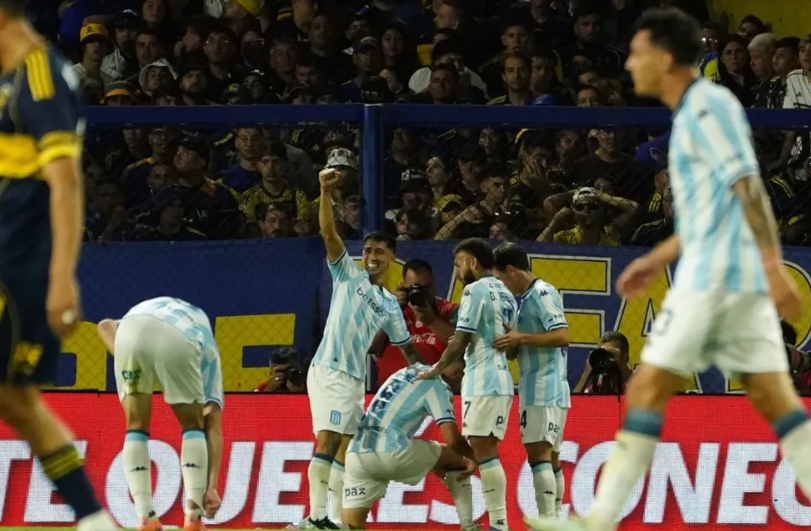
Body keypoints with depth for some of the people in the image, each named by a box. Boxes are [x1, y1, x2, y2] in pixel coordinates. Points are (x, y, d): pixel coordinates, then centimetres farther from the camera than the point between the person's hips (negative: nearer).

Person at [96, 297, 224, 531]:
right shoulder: (208, 352, 37)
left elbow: (106, 326, 23)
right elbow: (214, 429, 27)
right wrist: (211, 487, 22)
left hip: (131, 329, 2)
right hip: (179, 341, -2)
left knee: (136, 427, 20)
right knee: (193, 426, 21)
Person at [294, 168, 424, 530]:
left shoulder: (389, 304, 19)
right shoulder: (348, 274, 5)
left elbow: (405, 345, 28)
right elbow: (329, 233, -9)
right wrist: (326, 193, -22)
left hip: (356, 378, 7)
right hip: (330, 370, -7)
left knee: (347, 449, 7)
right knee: (327, 441, -18)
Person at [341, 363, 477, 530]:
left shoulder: (404, 374, 27)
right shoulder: (436, 385, 3)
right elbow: (452, 439, -4)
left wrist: (433, 462, 40)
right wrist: (472, 458, 17)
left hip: (356, 452, 6)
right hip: (391, 452, -6)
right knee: (457, 458, 17)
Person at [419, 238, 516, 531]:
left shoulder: (475, 290, -9)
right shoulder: (505, 293, 17)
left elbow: (460, 342, -11)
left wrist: (435, 371, 2)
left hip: (482, 382, -9)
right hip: (501, 379, 9)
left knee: (483, 450, -10)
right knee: (487, 451, 11)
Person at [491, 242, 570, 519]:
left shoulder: (541, 293, -11)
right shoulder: (529, 297, 17)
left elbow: (562, 336, -20)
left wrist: (520, 338, -20)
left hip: (543, 390, -10)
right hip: (539, 390, 10)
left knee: (539, 454, -13)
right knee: (551, 457, 10)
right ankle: (554, 521, 12)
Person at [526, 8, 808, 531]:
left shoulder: (707, 104, -9)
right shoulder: (695, 111, 20)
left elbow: (747, 188, -18)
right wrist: (658, 259, 30)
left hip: (715, 274, -9)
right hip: (740, 277, 9)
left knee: (647, 389, -4)